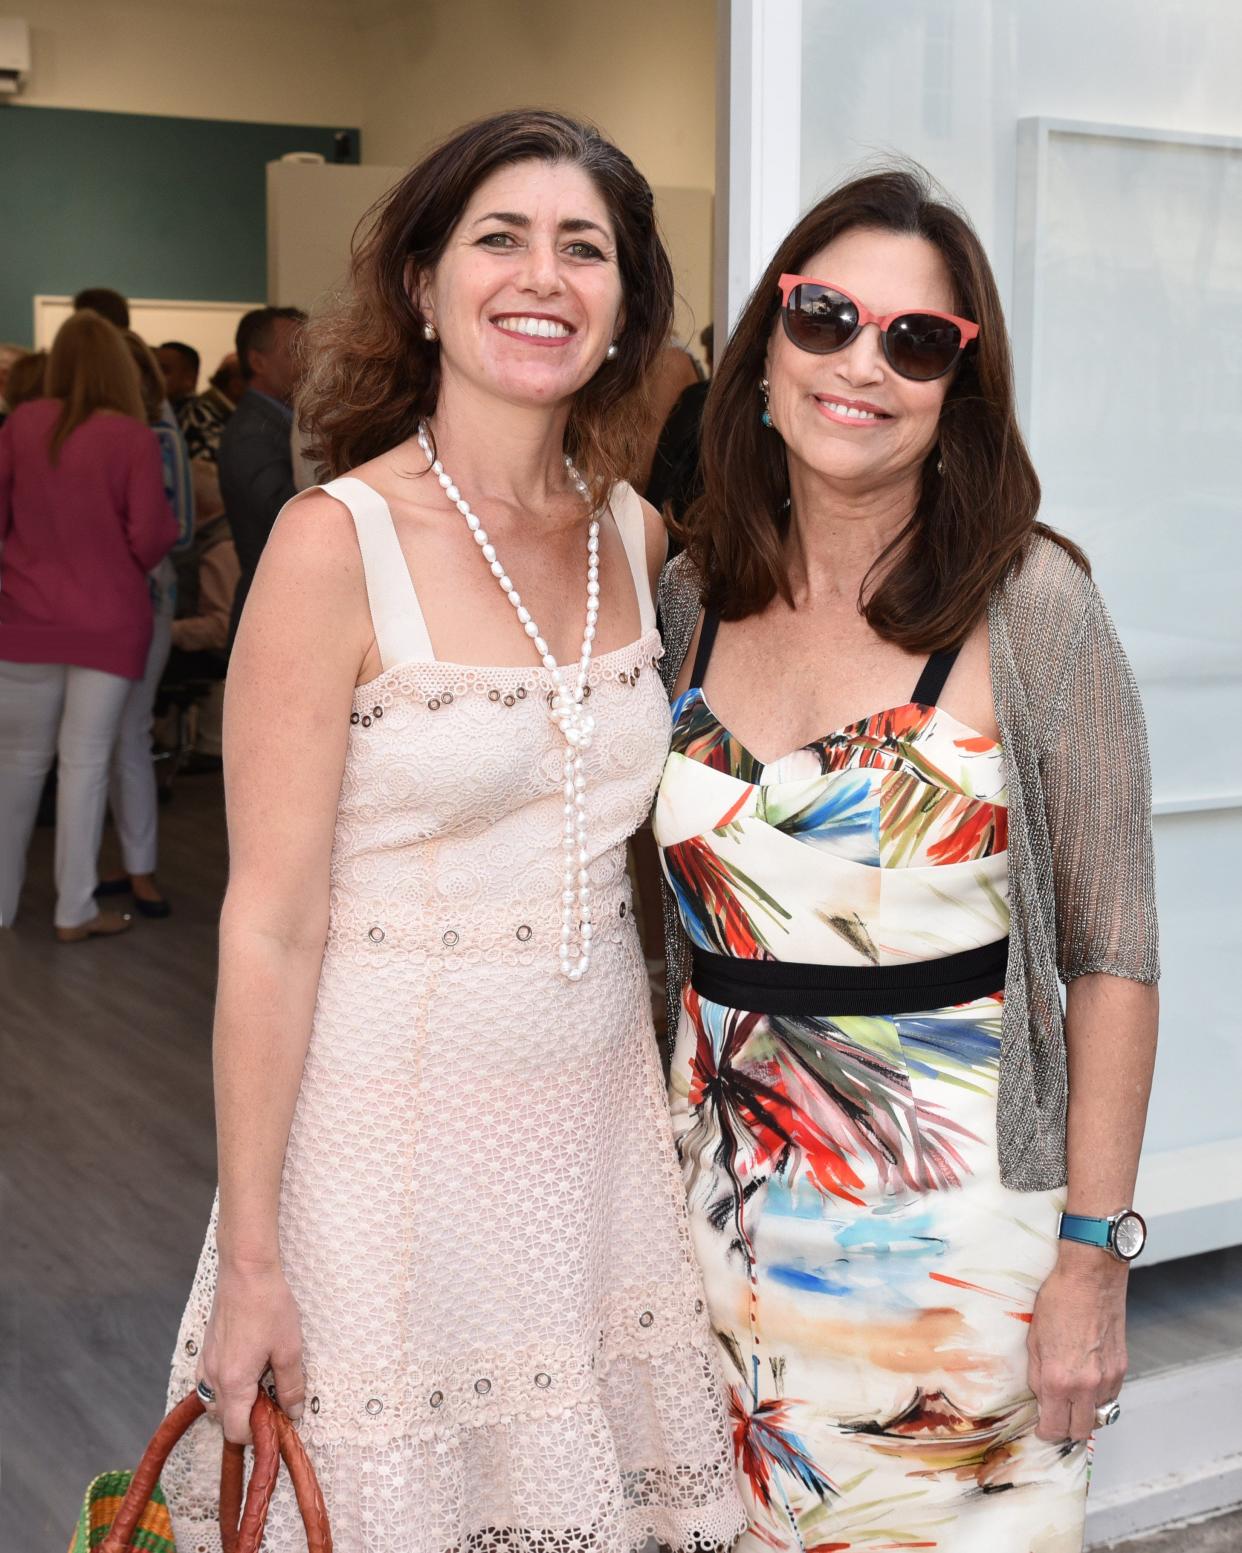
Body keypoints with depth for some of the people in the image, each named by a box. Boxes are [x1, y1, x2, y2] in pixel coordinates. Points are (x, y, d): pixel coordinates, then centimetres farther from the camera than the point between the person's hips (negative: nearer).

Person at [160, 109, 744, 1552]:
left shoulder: (632, 533, 3)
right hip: (395, 1111, -5)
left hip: (600, 1100, 5)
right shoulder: (337, 541, -15)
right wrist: (248, 1257, -13)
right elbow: (270, 923, -15)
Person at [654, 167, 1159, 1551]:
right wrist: (666, 1161, 9)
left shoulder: (1029, 607, -12)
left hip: (956, 1222, -4)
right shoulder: (693, 597, 1)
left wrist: (1093, 1255, -11)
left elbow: (1111, 957, -10)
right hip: (729, 1203, 4)